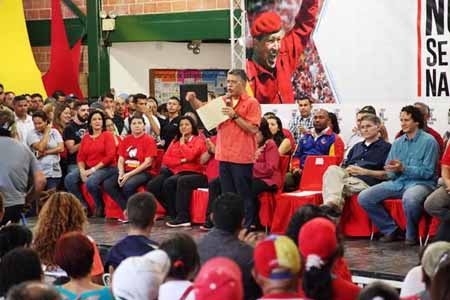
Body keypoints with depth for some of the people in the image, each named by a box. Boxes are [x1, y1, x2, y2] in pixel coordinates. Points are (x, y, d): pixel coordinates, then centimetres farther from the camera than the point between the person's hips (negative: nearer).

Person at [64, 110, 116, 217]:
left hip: (105, 168, -6)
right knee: (69, 179, -18)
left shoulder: (107, 135, 0)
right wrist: (82, 171, -10)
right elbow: (80, 157, 11)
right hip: (88, 168, 6)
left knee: (91, 182, -35)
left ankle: (100, 207, -8)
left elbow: (110, 156, -10)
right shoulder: (86, 137, 14)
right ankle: (84, 206, -6)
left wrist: (93, 169, -13)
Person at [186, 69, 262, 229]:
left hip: (242, 157, -6)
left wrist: (235, 116, -17)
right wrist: (193, 100, -2)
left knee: (244, 195, -2)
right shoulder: (223, 101, 13)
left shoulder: (251, 103, -5)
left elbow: (253, 129, -13)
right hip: (224, 156, 6)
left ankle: (246, 227, 3)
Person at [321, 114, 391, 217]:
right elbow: (344, 166, 27)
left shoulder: (386, 147, 10)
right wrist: (346, 170, 1)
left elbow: (387, 174, -1)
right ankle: (333, 203, -46)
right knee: (332, 169, -29)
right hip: (348, 176, 6)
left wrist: (364, 171, -11)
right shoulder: (357, 147, 32)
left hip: (366, 182, -5)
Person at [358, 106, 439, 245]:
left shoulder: (429, 141, -4)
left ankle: (411, 235, -13)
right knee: (364, 197, -12)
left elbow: (427, 172, -11)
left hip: (421, 183, -6)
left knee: (409, 198, -42)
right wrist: (392, 170, -10)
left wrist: (403, 168, -19)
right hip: (398, 182, 6)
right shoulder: (398, 143, 15)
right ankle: (391, 229, 4)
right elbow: (389, 172, 15)